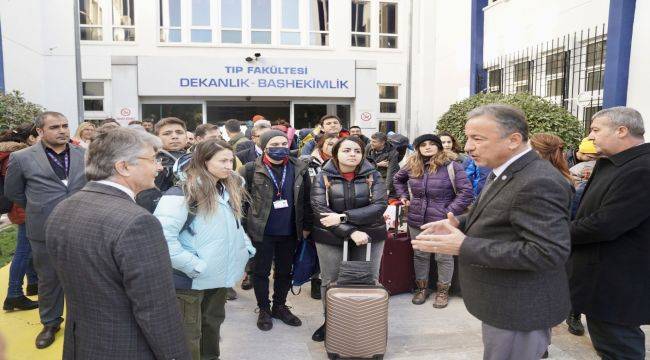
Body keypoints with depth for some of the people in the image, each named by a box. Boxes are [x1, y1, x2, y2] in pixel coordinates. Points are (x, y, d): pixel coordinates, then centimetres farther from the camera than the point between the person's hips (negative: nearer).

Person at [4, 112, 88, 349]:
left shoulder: (84, 154, -1)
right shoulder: (22, 158, -5)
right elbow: (12, 192, 8)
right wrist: (38, 210, 11)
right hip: (44, 230, -1)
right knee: (48, 278, 13)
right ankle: (50, 323, 31)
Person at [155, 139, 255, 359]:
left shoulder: (229, 189, 8)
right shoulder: (183, 192, -18)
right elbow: (163, 237, -25)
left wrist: (246, 248, 7)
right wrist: (194, 265, -25)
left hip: (220, 276, 7)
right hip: (191, 279, -7)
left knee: (212, 325, 23)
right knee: (189, 336, 8)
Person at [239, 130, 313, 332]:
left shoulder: (299, 169, -1)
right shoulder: (251, 170, -9)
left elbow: (306, 200, 4)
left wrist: (307, 226, 4)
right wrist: (243, 228, -6)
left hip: (289, 232, 3)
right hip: (261, 232, -3)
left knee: (285, 271, 17)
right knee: (261, 272, 12)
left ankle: (280, 306, 37)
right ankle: (264, 310, 30)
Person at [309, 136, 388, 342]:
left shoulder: (373, 176, -1)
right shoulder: (323, 177, -4)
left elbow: (380, 205, -13)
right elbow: (319, 210, -13)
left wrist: (343, 217, -22)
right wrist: (351, 232, -23)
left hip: (370, 236, 1)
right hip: (331, 238, 0)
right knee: (331, 281, 9)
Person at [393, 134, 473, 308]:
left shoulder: (451, 166, -12)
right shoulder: (412, 165, 3)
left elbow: (466, 192, -15)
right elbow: (398, 179, 24)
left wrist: (450, 212, -17)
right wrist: (403, 196, 12)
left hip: (441, 222, -4)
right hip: (416, 221, 4)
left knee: (444, 258, 10)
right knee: (420, 256, 17)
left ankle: (443, 290, 28)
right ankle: (422, 287, 34)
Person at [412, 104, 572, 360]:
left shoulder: (539, 183, -26)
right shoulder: (506, 172, 6)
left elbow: (548, 252, -31)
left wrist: (464, 247, -30)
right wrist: (460, 223, -1)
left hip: (519, 309, -9)